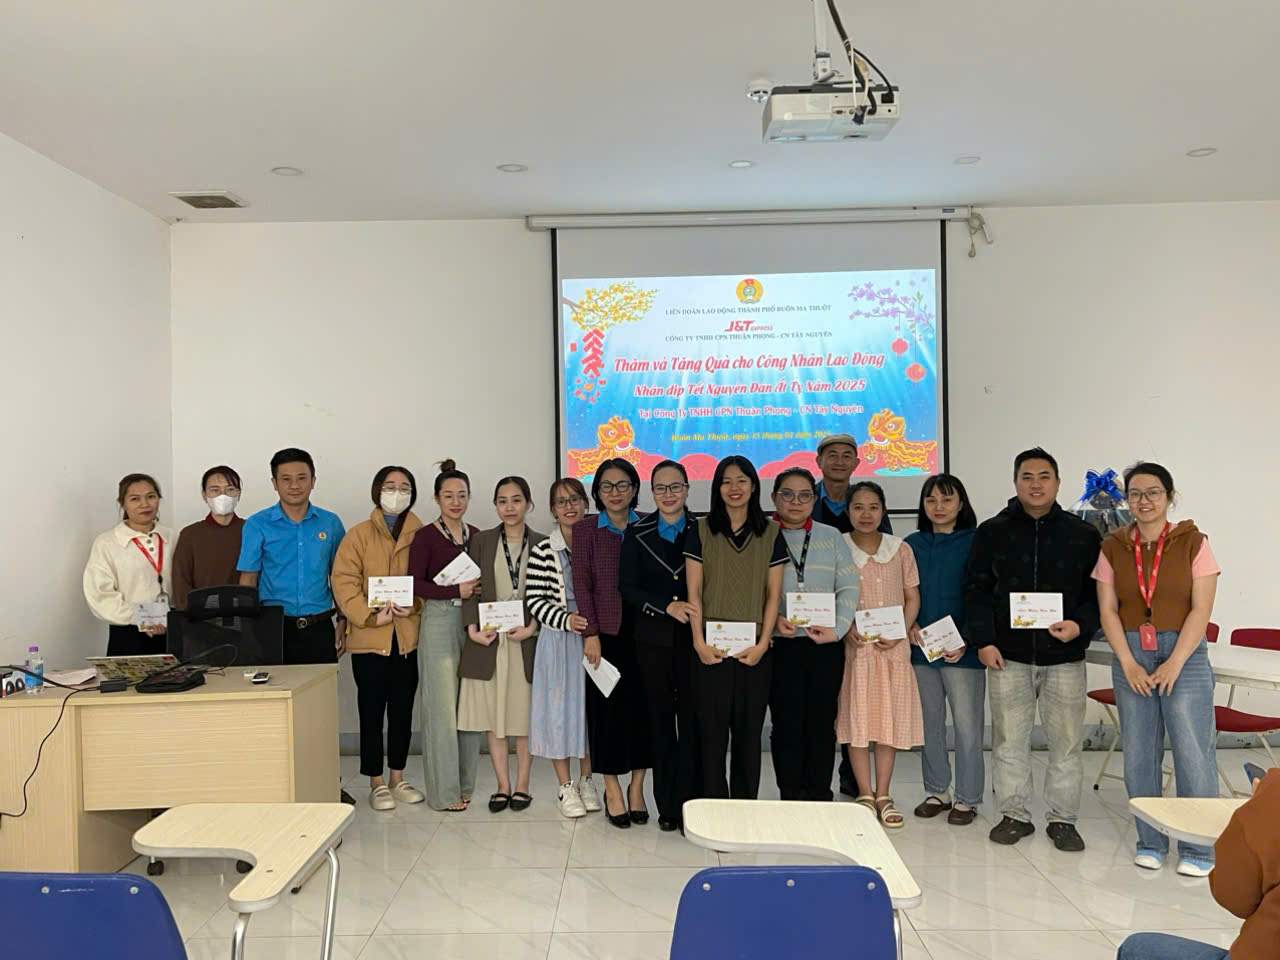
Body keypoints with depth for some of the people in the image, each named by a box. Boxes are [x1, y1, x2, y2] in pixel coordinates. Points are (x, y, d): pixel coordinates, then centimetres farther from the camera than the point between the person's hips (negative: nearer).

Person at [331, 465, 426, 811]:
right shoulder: (358, 535, -1)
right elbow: (344, 583, -8)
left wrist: (414, 607, -13)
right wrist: (370, 616, -17)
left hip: (407, 637, 3)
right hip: (369, 638, -2)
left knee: (403, 710, 12)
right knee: (372, 711, 5)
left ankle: (398, 779, 26)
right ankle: (376, 784, 17)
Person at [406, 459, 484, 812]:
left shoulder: (477, 536, 11)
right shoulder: (426, 536, -3)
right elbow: (415, 585, -10)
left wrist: (479, 591, -1)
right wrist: (456, 591, -18)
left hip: (472, 622, 5)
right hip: (439, 621, -5)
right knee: (442, 705, -2)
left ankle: (466, 784, 19)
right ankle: (444, 790, 9)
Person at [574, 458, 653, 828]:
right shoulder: (586, 528, 1)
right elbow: (581, 583, -3)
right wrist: (590, 633, -9)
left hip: (642, 630, 2)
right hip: (605, 631, -2)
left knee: (642, 706, 6)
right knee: (606, 707, 4)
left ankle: (636, 787, 21)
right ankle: (612, 790, 17)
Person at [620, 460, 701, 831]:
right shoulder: (637, 533, 4)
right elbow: (627, 587, -1)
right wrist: (667, 605, -13)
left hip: (693, 637, -1)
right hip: (654, 640, 1)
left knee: (691, 721, -1)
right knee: (661, 721, 7)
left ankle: (689, 804, 8)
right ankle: (666, 806, 17)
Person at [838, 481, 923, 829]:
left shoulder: (901, 550, 4)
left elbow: (912, 598, 7)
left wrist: (900, 633, -8)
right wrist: (845, 629, -14)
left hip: (893, 647, 2)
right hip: (854, 645, -1)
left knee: (890, 718, 5)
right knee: (857, 718, 1)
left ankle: (883, 795, 17)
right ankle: (865, 796, 13)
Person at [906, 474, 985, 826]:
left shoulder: (974, 542, -4)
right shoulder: (912, 544, 8)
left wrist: (967, 641, -15)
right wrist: (909, 627, -6)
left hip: (962, 650, -4)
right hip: (920, 649, 4)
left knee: (967, 725, 2)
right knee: (930, 723, 13)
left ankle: (967, 799, 15)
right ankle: (936, 792, 26)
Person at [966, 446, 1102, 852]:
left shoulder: (1082, 535, 4)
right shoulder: (991, 533, 4)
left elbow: (1098, 591, 6)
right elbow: (977, 590, 3)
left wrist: (1080, 625, -12)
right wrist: (983, 640, -5)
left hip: (1064, 657, 0)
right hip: (1008, 656, 0)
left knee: (1066, 742, 6)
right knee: (1008, 742, 7)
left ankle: (1063, 819, 21)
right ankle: (1014, 814, 21)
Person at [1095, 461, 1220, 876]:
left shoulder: (1193, 542, -2)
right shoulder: (1113, 547, 4)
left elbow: (1201, 609, -7)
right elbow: (1107, 610, 1)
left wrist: (1175, 663, -12)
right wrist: (1128, 663, -8)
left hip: (1184, 654, -2)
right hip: (1131, 655, 3)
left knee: (1193, 752, -2)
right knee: (1139, 753, 7)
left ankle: (1199, 849, 12)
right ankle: (1150, 842, 20)